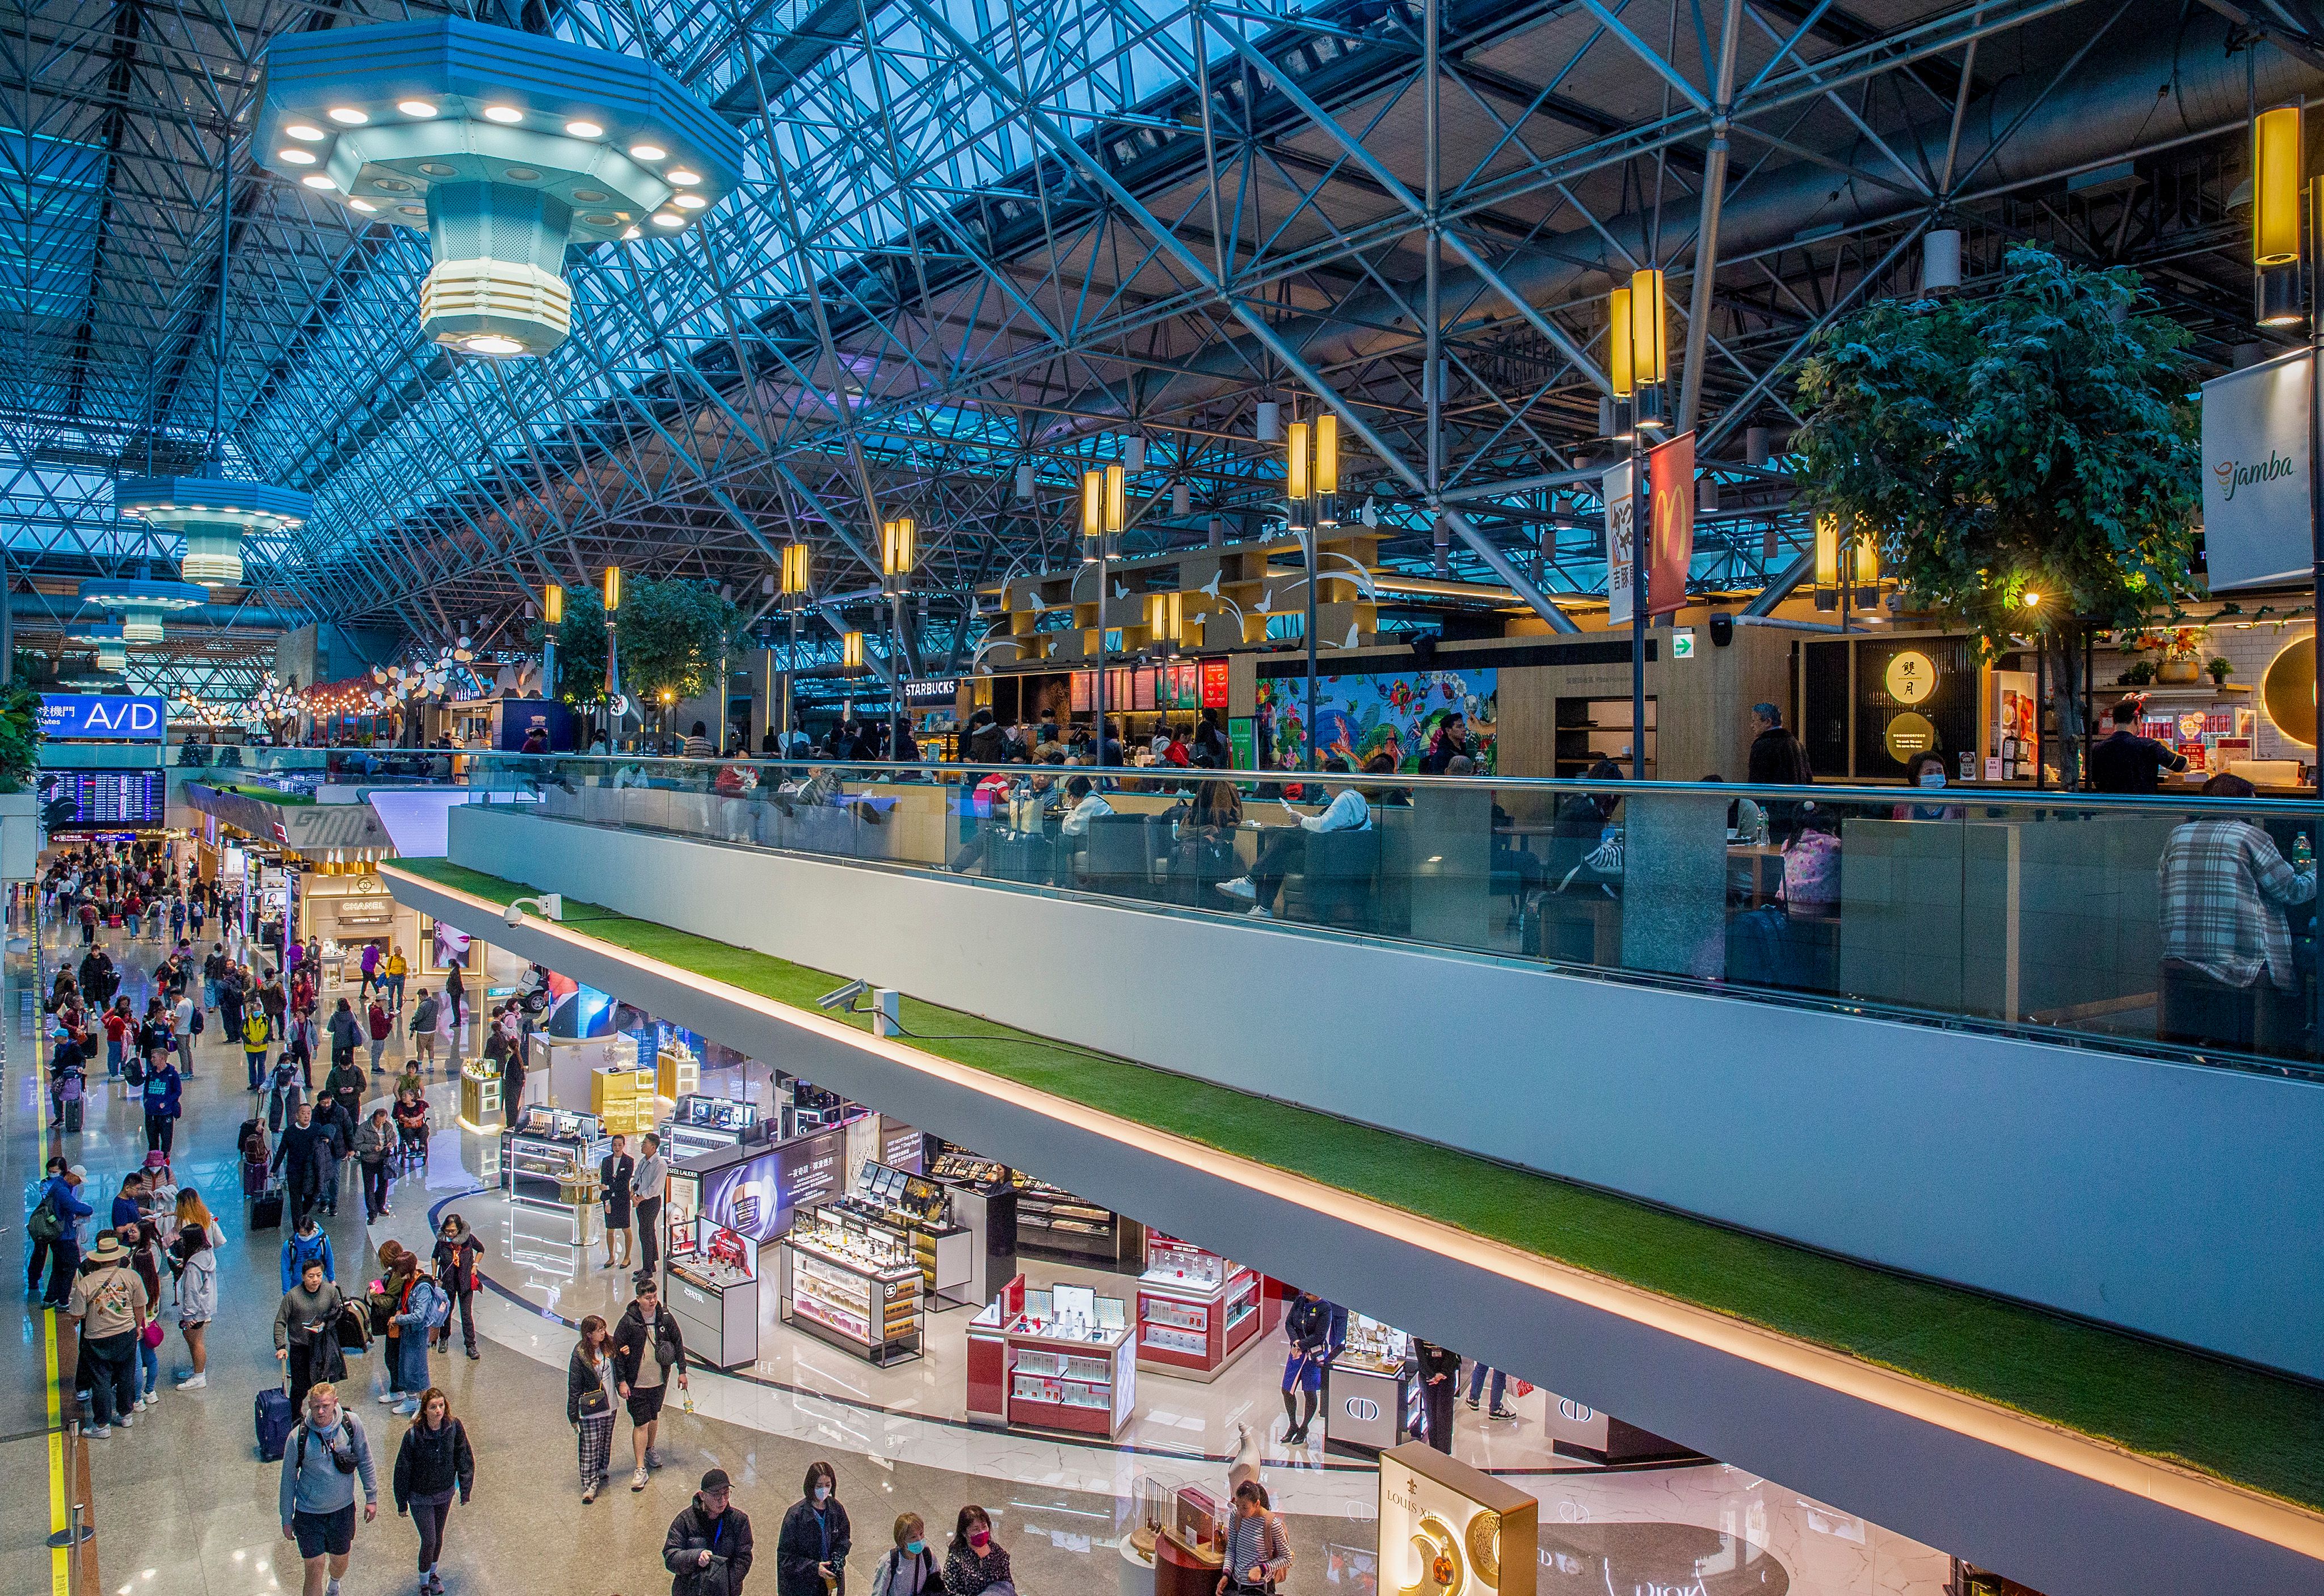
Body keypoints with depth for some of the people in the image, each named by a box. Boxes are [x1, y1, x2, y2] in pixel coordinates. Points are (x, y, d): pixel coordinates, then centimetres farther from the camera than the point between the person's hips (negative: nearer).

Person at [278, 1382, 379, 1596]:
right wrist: (287, 1519, 2)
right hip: (309, 1513, -2)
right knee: (315, 1571, -5)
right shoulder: (298, 1437, -18)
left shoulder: (351, 1423, -14)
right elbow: (288, 1479, -4)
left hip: (343, 1508, 2)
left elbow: (365, 1461, -1)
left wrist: (371, 1498, 4)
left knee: (340, 1562, 21)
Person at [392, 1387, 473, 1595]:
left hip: (445, 1493, 3)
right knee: (429, 1540, 2)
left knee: (438, 1536, 20)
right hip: (420, 1497, -3)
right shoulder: (413, 1435, -26)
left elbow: (465, 1459, -5)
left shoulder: (454, 1428, -19)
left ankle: (432, 1572, 46)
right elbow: (403, 1470, -13)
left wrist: (465, 1491, -1)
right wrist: (402, 1503, -4)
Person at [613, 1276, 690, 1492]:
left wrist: (682, 1371, 7)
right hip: (636, 1383, -4)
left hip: (660, 1381, 4)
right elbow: (617, 1351, -10)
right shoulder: (629, 1322, -16)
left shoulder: (665, 1319, -7)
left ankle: (649, 1451, 44)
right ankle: (640, 1470, 2)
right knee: (641, 1424, -5)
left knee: (654, 1417, 20)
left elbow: (678, 1343, 6)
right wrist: (621, 1381, -11)